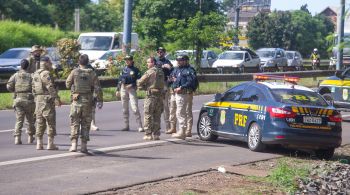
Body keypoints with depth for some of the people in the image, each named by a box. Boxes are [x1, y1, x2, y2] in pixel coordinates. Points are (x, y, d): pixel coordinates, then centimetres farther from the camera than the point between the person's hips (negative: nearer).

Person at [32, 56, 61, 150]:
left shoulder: (35, 74, 14)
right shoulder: (46, 74, -13)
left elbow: (33, 87, 18)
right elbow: (50, 87, -20)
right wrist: (57, 99, -20)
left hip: (38, 100, 8)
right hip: (47, 100, -8)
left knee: (40, 123, 10)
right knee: (51, 122, -2)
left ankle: (39, 144, 8)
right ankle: (50, 144, -3)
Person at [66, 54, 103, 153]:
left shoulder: (74, 72, -4)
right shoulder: (92, 73, -1)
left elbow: (68, 84, 4)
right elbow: (97, 88, -3)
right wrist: (100, 100, 2)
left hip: (76, 100, -1)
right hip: (88, 101, 1)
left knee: (75, 123, 5)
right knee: (85, 124, 8)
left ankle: (74, 144, -5)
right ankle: (84, 145, 8)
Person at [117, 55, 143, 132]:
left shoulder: (135, 70, -1)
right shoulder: (124, 69, 11)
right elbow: (120, 79, 16)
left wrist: (132, 85, -15)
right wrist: (118, 89, 13)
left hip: (131, 89, -5)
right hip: (123, 89, 5)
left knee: (135, 108, -13)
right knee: (125, 108, 8)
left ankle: (140, 126, -12)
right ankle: (126, 126, 15)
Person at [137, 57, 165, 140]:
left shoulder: (150, 72, -10)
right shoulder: (161, 72, 10)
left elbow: (140, 82, -8)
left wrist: (144, 87, 12)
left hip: (151, 96, -6)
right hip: (160, 95, 6)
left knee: (148, 116, 1)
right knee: (157, 116, 12)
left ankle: (148, 134, -1)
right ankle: (156, 134, 13)